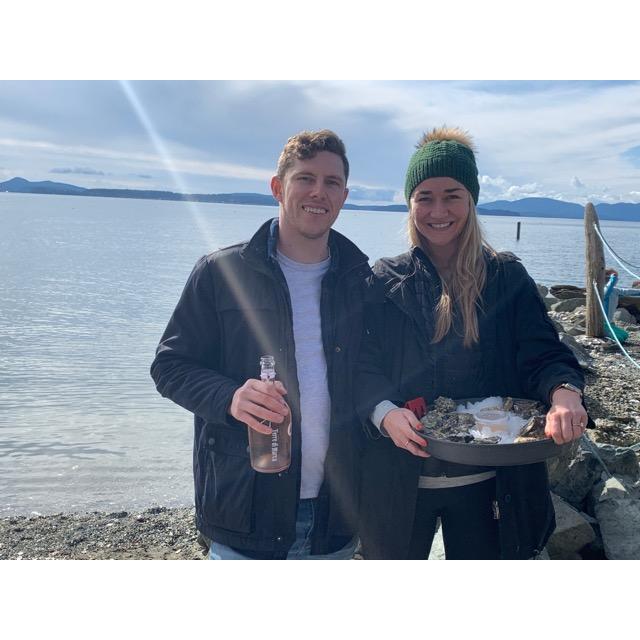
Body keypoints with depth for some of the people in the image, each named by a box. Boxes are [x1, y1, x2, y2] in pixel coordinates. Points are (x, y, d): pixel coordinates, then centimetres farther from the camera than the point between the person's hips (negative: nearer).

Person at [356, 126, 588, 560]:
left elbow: (543, 355, -5)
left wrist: (564, 393, -27)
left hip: (487, 482, 1)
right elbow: (363, 366, -5)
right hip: (400, 481, 0)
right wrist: (385, 413, -25)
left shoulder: (507, 278, 2)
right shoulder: (385, 281, 0)